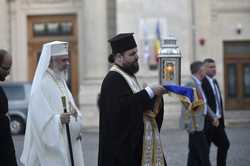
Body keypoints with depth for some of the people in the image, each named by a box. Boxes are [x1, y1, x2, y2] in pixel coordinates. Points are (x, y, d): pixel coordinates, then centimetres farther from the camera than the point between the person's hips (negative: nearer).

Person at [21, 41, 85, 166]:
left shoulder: (60, 82, 14)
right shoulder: (41, 86, -13)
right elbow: (40, 120, -18)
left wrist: (74, 114, -3)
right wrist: (59, 119, -31)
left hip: (65, 145, 8)